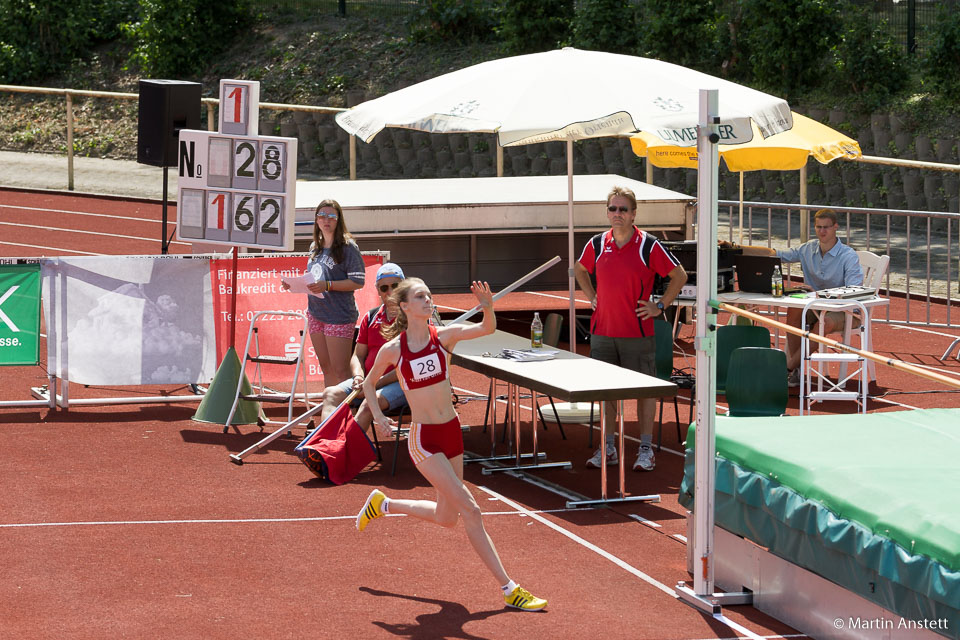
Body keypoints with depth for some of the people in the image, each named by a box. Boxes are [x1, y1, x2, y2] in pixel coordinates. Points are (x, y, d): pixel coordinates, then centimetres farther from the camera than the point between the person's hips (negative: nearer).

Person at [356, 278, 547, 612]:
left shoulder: (444, 336, -2)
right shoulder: (392, 350, -6)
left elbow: (487, 328, -17)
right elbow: (369, 382, 11)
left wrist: (488, 308, -37)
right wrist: (377, 415, -3)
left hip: (451, 432, 5)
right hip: (424, 438, -5)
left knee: (447, 516, 17)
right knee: (470, 511, -11)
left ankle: (383, 504, 41)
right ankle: (509, 589, -7)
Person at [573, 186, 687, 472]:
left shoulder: (648, 245, -6)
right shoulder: (597, 244, 5)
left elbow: (679, 276, 0)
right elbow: (580, 269, 25)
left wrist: (659, 306, -3)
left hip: (638, 333, -4)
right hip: (602, 330, 4)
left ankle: (646, 450, 7)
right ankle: (607, 448, 17)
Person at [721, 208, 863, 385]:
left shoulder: (849, 256, -11)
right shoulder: (808, 249, 5)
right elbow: (772, 253, 4)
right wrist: (737, 248, -6)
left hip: (843, 311, -5)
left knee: (826, 322, -38)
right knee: (794, 309, -29)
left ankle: (788, 367, -28)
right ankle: (796, 369, -26)